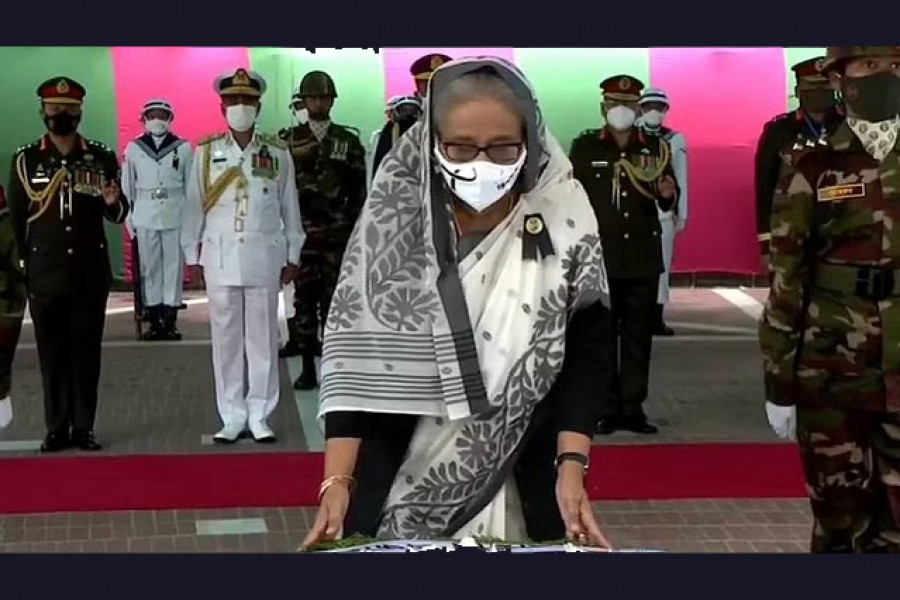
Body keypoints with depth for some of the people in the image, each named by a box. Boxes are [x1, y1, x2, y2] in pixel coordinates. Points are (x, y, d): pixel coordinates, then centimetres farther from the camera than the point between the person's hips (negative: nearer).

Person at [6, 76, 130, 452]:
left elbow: (118, 216, 5)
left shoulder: (102, 158, 3)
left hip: (90, 273, 0)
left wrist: (113, 202, -18)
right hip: (44, 275, 0)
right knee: (52, 351, 4)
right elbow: (16, 219, 6)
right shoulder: (25, 159, 2)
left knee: (87, 350, 5)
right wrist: (21, 268, 5)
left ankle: (84, 426, 13)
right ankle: (57, 428, 12)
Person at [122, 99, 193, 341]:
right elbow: (127, 186, 10)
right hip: (145, 216, 1)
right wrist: (129, 216, 6)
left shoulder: (183, 148, 3)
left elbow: (191, 185, 5)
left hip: (175, 216, -1)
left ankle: (170, 321, 6)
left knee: (173, 267, 0)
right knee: (150, 268, 3)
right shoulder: (133, 148, 7)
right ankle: (154, 320, 8)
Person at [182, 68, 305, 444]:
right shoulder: (206, 152, 5)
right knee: (225, 338, 4)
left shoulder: (277, 154, 4)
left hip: (264, 257, 0)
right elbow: (194, 206, 7)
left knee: (263, 338, 3)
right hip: (220, 257, 0)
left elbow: (289, 207, 7)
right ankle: (232, 417, 11)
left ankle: (259, 416, 11)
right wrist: (191, 255, 4)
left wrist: (292, 256, 5)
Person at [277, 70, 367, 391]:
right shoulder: (290, 140, 7)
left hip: (337, 231, 0)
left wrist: (354, 227, 1)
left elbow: (358, 188, 6)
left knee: (333, 297, 0)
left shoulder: (349, 140, 6)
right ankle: (307, 368, 8)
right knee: (304, 298, 2)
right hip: (302, 230, 0)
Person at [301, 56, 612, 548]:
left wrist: (571, 467, -15)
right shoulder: (391, 226, -7)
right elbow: (355, 362, -8)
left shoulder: (565, 230, -6)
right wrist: (337, 481, -16)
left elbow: (585, 358, -3)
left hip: (517, 498, 0)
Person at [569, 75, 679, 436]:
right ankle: (606, 410, 9)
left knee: (639, 334, 6)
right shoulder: (584, 147, 1)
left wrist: (668, 195, -17)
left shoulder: (656, 148, 5)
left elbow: (668, 203, 7)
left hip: (643, 257, 2)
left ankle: (633, 408, 14)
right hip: (599, 255, -2)